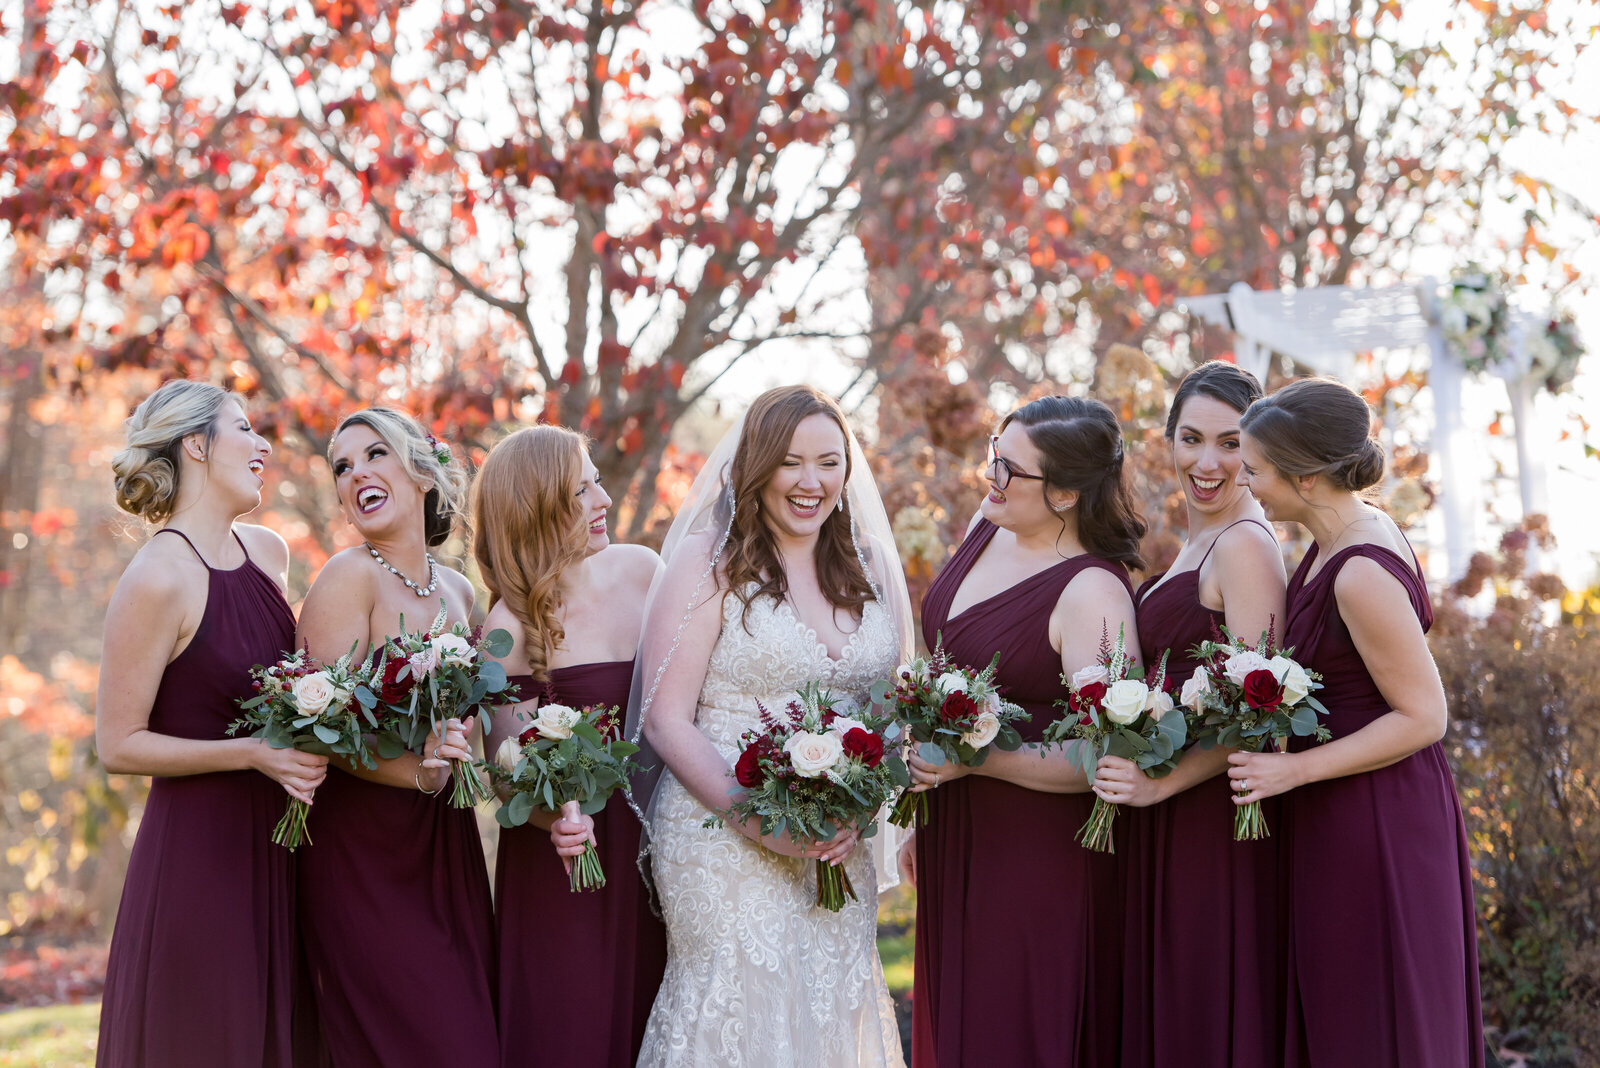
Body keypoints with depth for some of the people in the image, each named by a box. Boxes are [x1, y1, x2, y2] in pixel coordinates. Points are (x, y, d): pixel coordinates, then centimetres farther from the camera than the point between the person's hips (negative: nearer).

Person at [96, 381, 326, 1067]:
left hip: (273, 848, 7)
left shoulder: (267, 552, 8)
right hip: (196, 849, -7)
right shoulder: (158, 579, -15)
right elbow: (118, 745, -13)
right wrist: (252, 753, -19)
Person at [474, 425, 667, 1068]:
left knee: (647, 1014, 11)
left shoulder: (642, 571, 1)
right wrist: (557, 820, -28)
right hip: (569, 854, -5)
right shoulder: (511, 625, -11)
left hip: (653, 841, 5)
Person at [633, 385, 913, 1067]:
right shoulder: (708, 559, -4)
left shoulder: (870, 569, 10)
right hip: (724, 844, -5)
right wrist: (759, 821, -18)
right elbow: (665, 719, -9)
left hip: (841, 851, 5)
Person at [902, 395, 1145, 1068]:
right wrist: (922, 817, 19)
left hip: (1036, 854, -8)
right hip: (953, 834, 8)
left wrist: (975, 759, -29)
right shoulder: (987, 528, 4)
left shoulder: (1094, 593, -20)